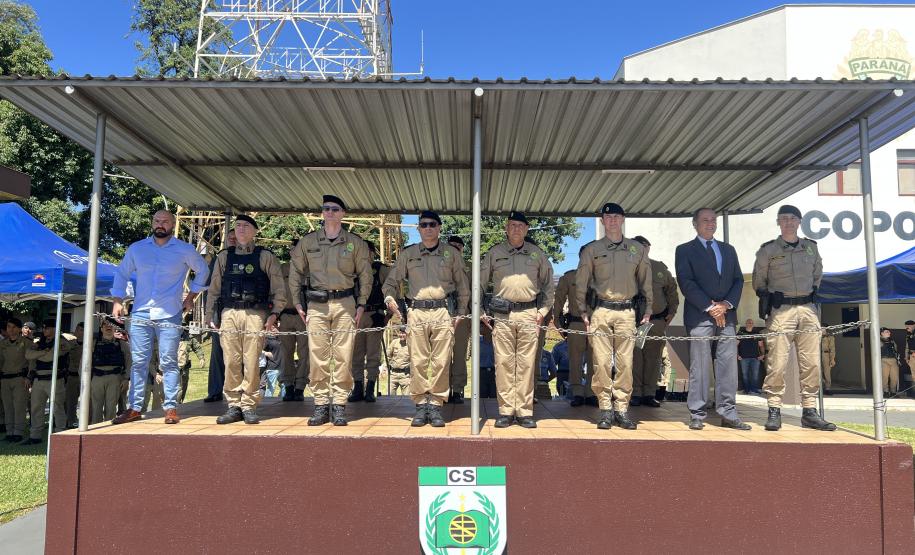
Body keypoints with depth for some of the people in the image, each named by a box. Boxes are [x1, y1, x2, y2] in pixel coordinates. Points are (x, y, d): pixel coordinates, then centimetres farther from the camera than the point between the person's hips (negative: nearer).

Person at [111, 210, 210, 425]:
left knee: (168, 363, -3)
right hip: (140, 314, 2)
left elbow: (202, 271, 17)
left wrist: (191, 296, 12)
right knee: (138, 362, 3)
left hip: (169, 316, -2)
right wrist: (118, 301, 9)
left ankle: (171, 407, 1)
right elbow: (121, 274, 19)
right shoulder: (136, 249, 11)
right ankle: (134, 408, 10)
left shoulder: (185, 250, 5)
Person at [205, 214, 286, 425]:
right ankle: (233, 406, 8)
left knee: (251, 362, -4)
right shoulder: (224, 257, 16)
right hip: (229, 313, 3)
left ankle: (249, 406, 4)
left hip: (255, 313, -2)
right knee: (231, 361, 1)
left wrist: (274, 313, -7)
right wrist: (210, 316, 9)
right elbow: (214, 289, 16)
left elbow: (279, 288, 3)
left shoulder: (265, 257, 8)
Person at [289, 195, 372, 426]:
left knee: (343, 356, -2)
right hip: (316, 304, 1)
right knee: (317, 356, 0)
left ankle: (340, 406, 5)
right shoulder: (308, 241, 9)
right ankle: (321, 405, 9)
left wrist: (361, 304, 3)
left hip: (344, 303, -1)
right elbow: (295, 273, 14)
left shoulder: (355, 243, 7)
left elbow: (365, 275, 10)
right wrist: (298, 303, 7)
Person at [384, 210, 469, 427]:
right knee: (418, 361, -2)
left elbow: (462, 285, 14)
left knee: (441, 361, -3)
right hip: (417, 311, 1)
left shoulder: (451, 253, 12)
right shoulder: (407, 254, 12)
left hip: (444, 311, 0)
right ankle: (421, 404, 7)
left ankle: (436, 405, 5)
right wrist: (389, 297, -4)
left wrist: (460, 313, 7)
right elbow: (391, 281, 16)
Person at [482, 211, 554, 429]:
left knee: (526, 364, 0)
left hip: (529, 314, 1)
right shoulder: (494, 253, 9)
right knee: (504, 363, -1)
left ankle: (525, 411, 6)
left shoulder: (537, 254, 12)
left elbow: (548, 284, 18)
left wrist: (543, 310, 9)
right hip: (502, 315, 0)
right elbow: (480, 284, 12)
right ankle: (506, 411, 4)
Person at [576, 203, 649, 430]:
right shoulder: (592, 249, 7)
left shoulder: (638, 249, 12)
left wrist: (648, 310, 11)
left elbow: (646, 281, 16)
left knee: (625, 363, 0)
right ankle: (605, 409, 3)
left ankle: (622, 409, 7)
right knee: (601, 362, -4)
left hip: (626, 311, 1)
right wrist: (583, 311, 3)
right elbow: (581, 282, 8)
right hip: (600, 310, -1)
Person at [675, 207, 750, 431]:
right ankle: (697, 414, 1)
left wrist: (726, 304, -4)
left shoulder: (728, 250, 20)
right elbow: (686, 283, -5)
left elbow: (738, 280, 13)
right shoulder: (685, 250, 5)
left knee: (728, 364, 1)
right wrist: (710, 307, -11)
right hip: (699, 316, -4)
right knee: (699, 367, -4)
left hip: (726, 314, 4)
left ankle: (728, 414, 6)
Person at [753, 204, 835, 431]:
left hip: (808, 309, 4)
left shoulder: (811, 247, 11)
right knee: (777, 363, -7)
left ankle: (810, 412, 11)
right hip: (780, 310, -4)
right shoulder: (768, 250, 1)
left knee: (812, 363, 3)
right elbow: (758, 281, 11)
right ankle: (774, 411, 0)